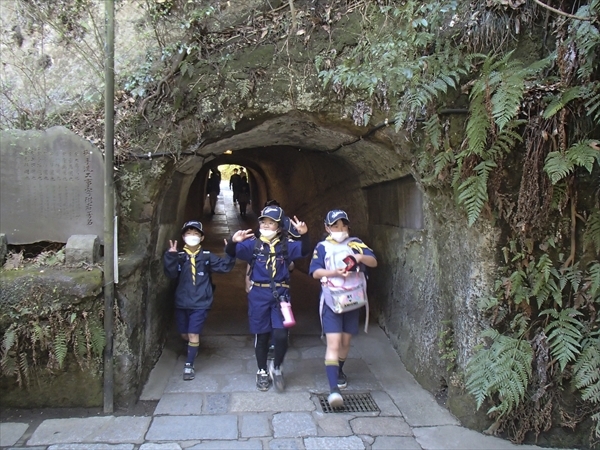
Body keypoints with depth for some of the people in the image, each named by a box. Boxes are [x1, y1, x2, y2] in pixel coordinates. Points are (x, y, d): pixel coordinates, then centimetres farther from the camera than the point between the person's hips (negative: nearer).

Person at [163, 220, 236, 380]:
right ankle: (193, 348, 49)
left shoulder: (207, 256, -1)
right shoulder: (179, 256, -4)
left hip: (200, 303, -2)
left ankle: (189, 366, 10)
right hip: (182, 302, 2)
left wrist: (230, 253, -21)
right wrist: (171, 257, -33)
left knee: (193, 335, -3)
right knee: (184, 334, 17)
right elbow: (171, 274, -18)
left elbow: (224, 266, -6)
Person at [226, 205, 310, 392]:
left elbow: (304, 251, -11)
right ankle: (262, 372, 29)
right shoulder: (252, 244, -1)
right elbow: (232, 252, -11)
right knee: (261, 335, 10)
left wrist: (304, 235, -32)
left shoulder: (285, 244, 2)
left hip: (280, 294, 0)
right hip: (258, 295, 0)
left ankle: (276, 368, 20)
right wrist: (233, 241, -35)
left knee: (281, 335, -7)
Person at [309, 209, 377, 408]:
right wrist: (335, 272, -23)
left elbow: (374, 262, -4)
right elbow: (315, 272, -8)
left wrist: (360, 257, -24)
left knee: (345, 341, 16)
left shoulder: (356, 244, 6)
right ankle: (333, 389, -16)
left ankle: (339, 371, 42)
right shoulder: (322, 247, 2)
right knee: (333, 343, -12)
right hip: (331, 301, -3)